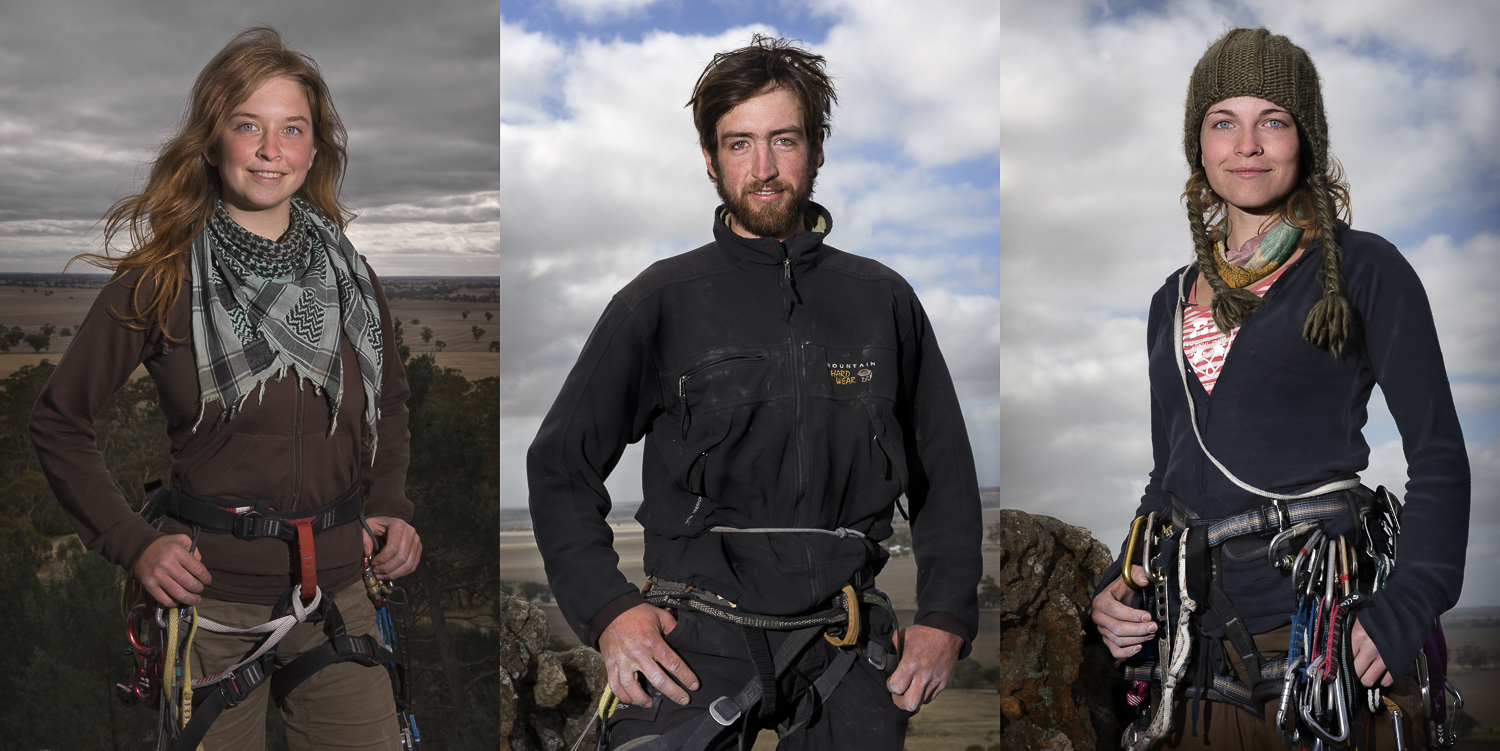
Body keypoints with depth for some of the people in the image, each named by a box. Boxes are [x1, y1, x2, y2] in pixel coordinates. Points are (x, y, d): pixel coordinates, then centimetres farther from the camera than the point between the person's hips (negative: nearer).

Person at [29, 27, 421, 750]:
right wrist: (133, 542, -8)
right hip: (209, 595, -3)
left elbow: (389, 401, 20)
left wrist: (391, 506, 6)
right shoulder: (160, 282, -7)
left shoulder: (350, 277, 4)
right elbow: (58, 422, 1)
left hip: (335, 591, 3)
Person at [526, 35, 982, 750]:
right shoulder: (662, 300, 4)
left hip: (846, 641, 2)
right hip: (697, 629, -2)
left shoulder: (884, 300, 11)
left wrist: (946, 616, 7)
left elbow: (947, 474, 17)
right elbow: (559, 466, 6)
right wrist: (607, 608, -6)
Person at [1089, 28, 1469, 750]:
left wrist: (1405, 608, -17)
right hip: (1192, 644, 5)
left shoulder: (1364, 271, 0)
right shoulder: (1174, 301, 15)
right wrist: (1114, 587, 3)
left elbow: (1438, 455, -3)